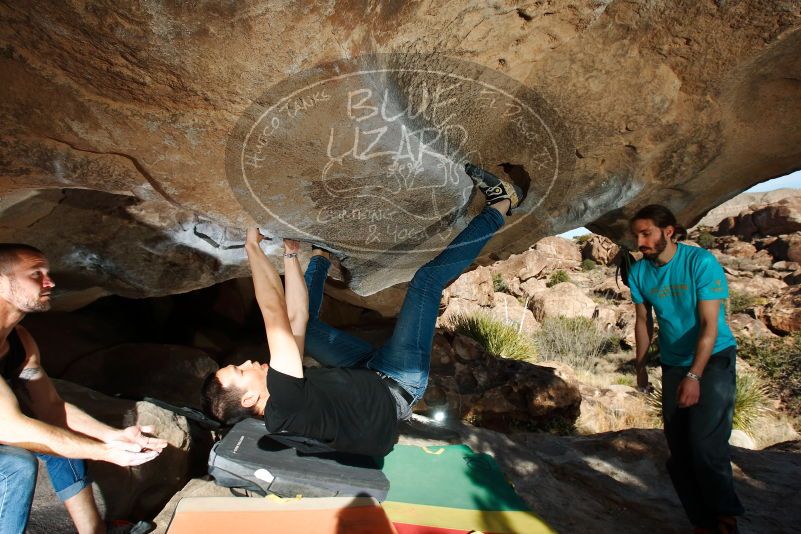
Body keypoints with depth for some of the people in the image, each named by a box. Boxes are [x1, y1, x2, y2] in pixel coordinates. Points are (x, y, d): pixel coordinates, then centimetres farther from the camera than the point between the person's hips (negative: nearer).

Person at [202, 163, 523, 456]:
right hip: (398, 383, -7)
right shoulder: (285, 403, -34)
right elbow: (274, 312, -38)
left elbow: (296, 319, -6)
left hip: (365, 372, 7)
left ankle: (321, 256, 37)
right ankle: (500, 206, 4)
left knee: (306, 318, 13)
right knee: (429, 276, -12)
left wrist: (290, 254, -5)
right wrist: (252, 248, -29)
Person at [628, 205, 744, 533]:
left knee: (705, 445, -17)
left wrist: (694, 376, -27)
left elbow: (710, 325, -20)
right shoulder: (639, 272, -4)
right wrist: (640, 366, 8)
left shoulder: (701, 262, -18)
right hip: (674, 364, 5)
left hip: (714, 358, -5)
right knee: (679, 451, 6)